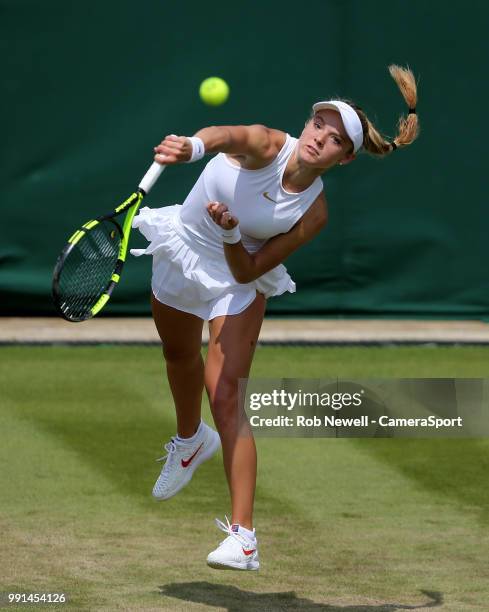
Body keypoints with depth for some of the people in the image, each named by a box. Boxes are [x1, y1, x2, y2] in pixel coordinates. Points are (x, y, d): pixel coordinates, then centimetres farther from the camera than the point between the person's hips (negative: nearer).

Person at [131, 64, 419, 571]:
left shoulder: (314, 213, -23)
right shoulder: (266, 146, -25)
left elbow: (247, 272, -22)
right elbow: (229, 135, -51)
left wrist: (231, 234, -41)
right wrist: (192, 146, -72)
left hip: (235, 283, -3)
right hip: (179, 256, 3)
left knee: (225, 398, -17)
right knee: (180, 357, 27)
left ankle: (243, 535, -19)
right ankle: (190, 441, 62)